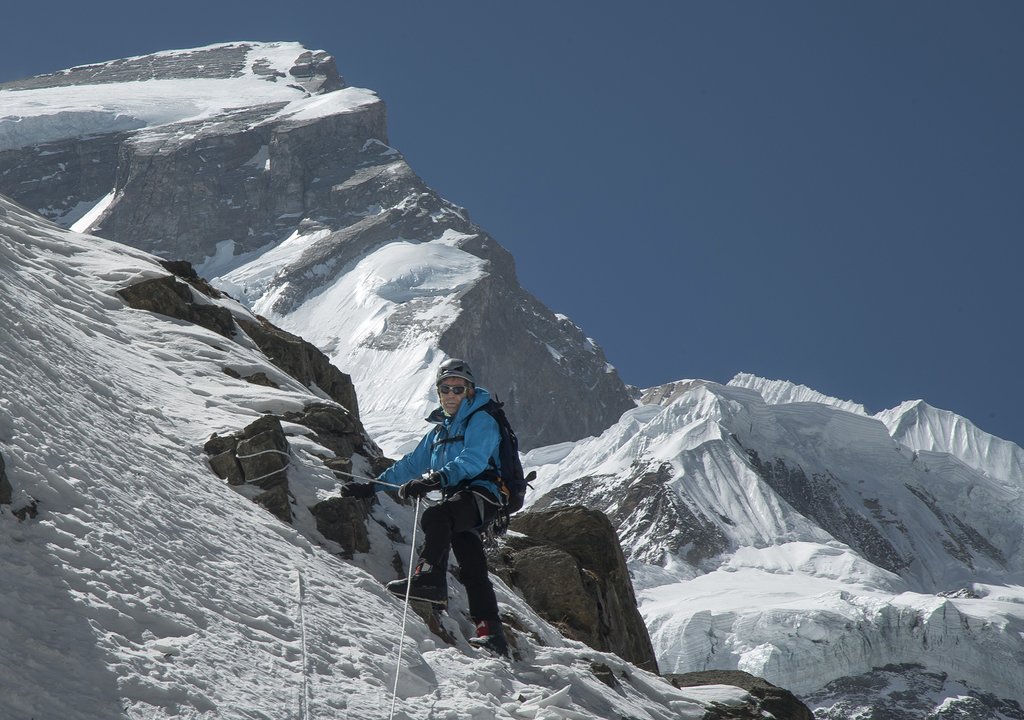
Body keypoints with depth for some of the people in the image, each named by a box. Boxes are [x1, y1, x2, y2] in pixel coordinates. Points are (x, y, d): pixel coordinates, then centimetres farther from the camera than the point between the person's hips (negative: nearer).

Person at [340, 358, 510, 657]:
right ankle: (490, 630, -7)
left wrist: (434, 479, -31)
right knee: (473, 570, -2)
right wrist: (371, 487, 26)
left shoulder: (481, 420, 1)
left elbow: (472, 461, -17)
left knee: (435, 517, -33)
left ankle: (430, 578, -40)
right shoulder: (440, 430, 27)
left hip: (480, 494, -7)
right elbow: (411, 465, 32)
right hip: (459, 500, 7)